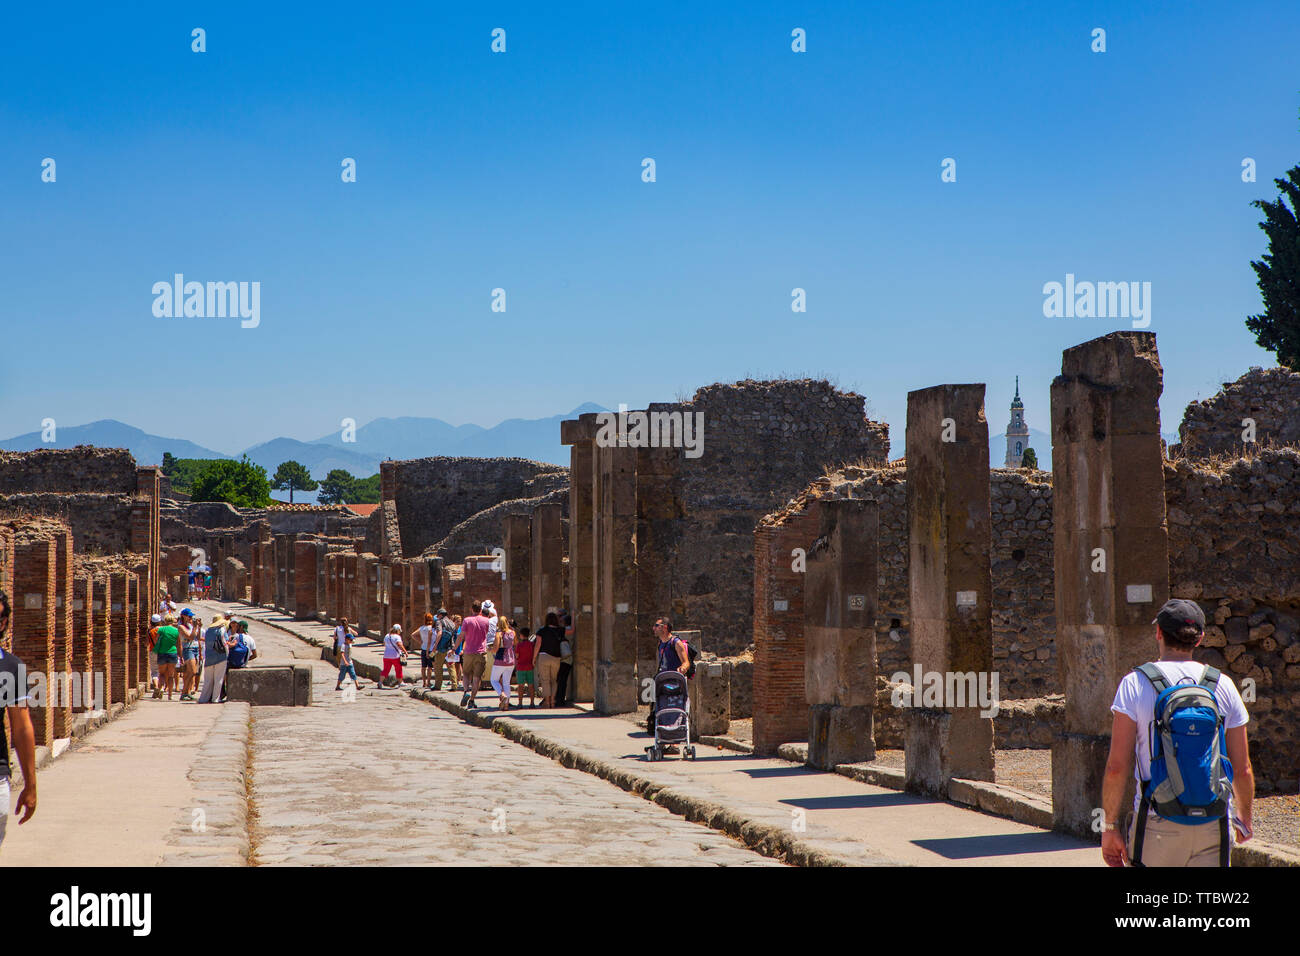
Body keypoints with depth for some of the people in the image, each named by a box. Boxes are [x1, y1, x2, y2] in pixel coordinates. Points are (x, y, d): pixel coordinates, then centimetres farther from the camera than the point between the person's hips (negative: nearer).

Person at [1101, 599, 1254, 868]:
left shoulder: (1136, 684, -4)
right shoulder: (1224, 685, 4)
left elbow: (1117, 766, -9)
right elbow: (1242, 769, 7)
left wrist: (1110, 826, 0)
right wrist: (1244, 817, 24)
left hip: (1158, 826, -2)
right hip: (1214, 826, 2)